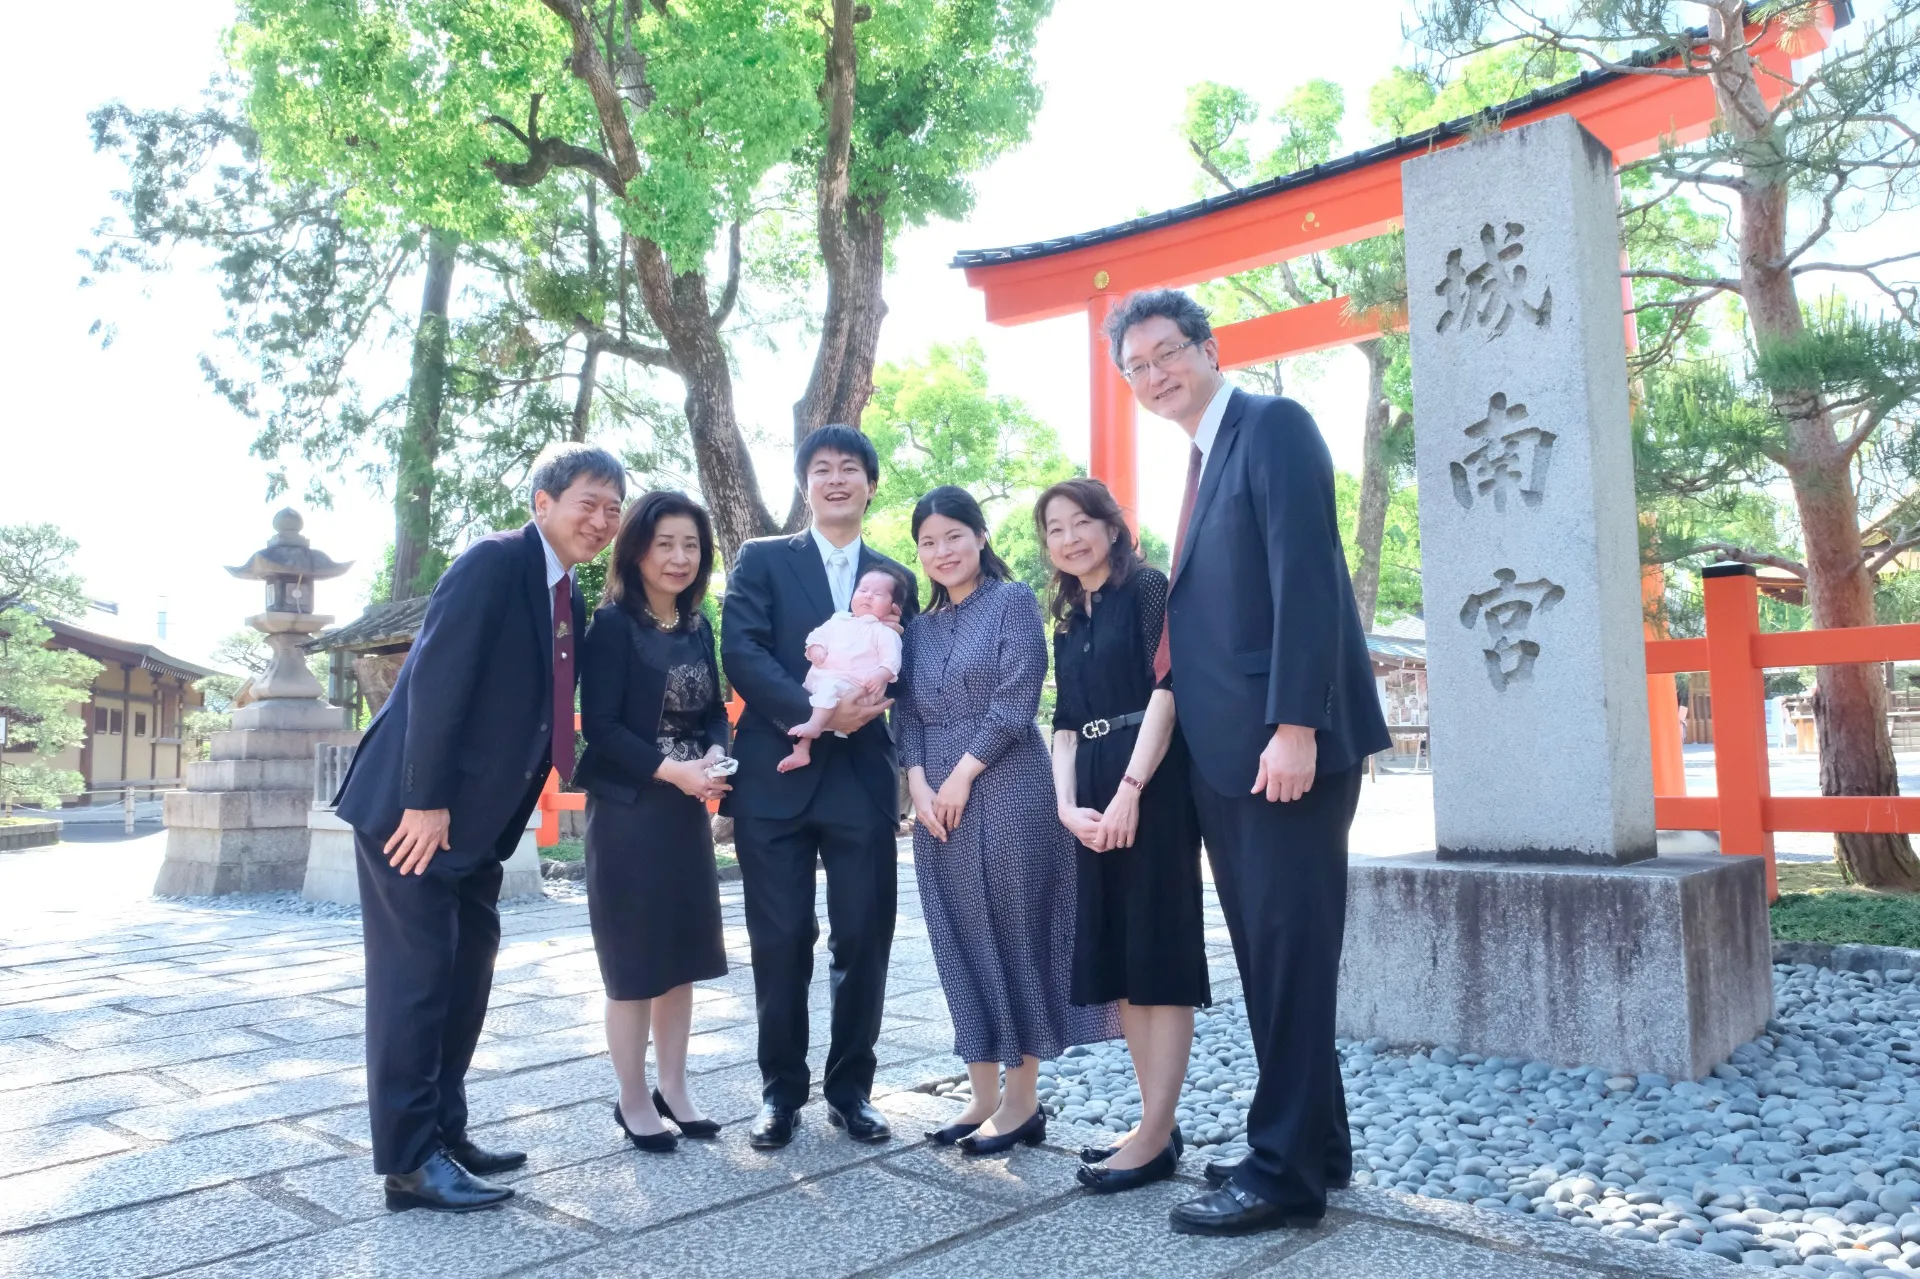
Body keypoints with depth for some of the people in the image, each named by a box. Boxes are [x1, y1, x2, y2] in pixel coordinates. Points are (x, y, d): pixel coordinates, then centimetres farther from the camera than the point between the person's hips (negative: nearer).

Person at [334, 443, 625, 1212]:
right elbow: (435, 678, -21)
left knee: (466, 976, 13)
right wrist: (425, 800, -23)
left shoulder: (570, 601, 12)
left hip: (476, 818, 9)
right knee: (415, 976, -2)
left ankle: (443, 1135, 25)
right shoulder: (493, 563, -15)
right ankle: (409, 1161, 8)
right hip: (411, 807, -9)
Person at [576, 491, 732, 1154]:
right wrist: (672, 769, -22)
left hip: (688, 812, 6)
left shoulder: (698, 627, 9)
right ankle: (633, 1101, 16)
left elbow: (714, 710, 11)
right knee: (634, 960, 2)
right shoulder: (613, 624, -10)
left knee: (682, 953, 11)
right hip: (627, 811, -6)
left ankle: (674, 1088, 24)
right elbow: (600, 726, -14)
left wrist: (715, 756, -10)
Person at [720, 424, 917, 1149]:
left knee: (864, 940, 5)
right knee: (780, 942, 3)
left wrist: (874, 700, -14)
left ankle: (850, 1088, 21)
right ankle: (781, 1090, 20)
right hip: (777, 776, -2)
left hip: (863, 778, 2)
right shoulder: (762, 560, 7)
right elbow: (741, 653, -7)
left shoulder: (893, 576, 15)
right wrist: (813, 712, -18)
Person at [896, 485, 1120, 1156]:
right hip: (937, 803, 6)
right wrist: (919, 782, -6)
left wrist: (962, 775, -12)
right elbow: (908, 715, 11)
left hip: (1005, 794, -6)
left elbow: (1016, 701, -10)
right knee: (960, 946, 8)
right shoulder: (919, 627, 16)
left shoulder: (1014, 600, -1)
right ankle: (984, 1096, 17)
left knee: (1013, 937, 0)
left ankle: (1023, 1101, 11)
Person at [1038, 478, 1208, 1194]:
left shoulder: (1146, 588, -2)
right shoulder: (1068, 623, 18)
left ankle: (1155, 1135, 2)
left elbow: (1166, 687, -12)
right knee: (1116, 958, 9)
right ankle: (1158, 1121, 19)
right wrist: (1066, 806, -3)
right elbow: (1065, 725, 12)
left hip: (1152, 787, -7)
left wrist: (1131, 790, -19)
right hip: (1095, 800, 8)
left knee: (1158, 952, -4)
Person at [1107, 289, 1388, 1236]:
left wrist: (1295, 726, -23)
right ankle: (1312, 1144, 27)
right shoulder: (1202, 461, 20)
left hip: (1287, 743, -9)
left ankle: (1286, 1171, 9)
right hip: (1226, 754, 9)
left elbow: (1307, 577, -17)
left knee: (1288, 952, -2)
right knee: (1263, 956, 14)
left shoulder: (1273, 424, -6)